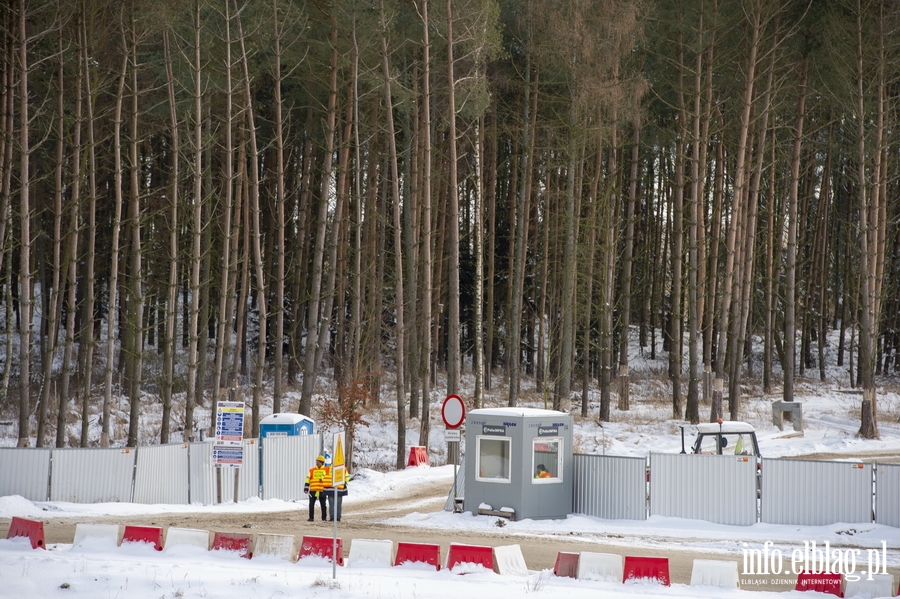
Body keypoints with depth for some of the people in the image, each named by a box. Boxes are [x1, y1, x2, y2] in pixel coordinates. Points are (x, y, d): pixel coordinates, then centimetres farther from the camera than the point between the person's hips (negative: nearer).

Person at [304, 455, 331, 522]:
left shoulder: (327, 469, 3)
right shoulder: (312, 470, 6)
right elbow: (308, 479, 4)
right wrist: (306, 488, -2)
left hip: (322, 491, -1)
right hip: (313, 491, 1)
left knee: (323, 505, 5)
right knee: (311, 505, -1)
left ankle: (324, 517, 15)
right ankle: (311, 518, 6)